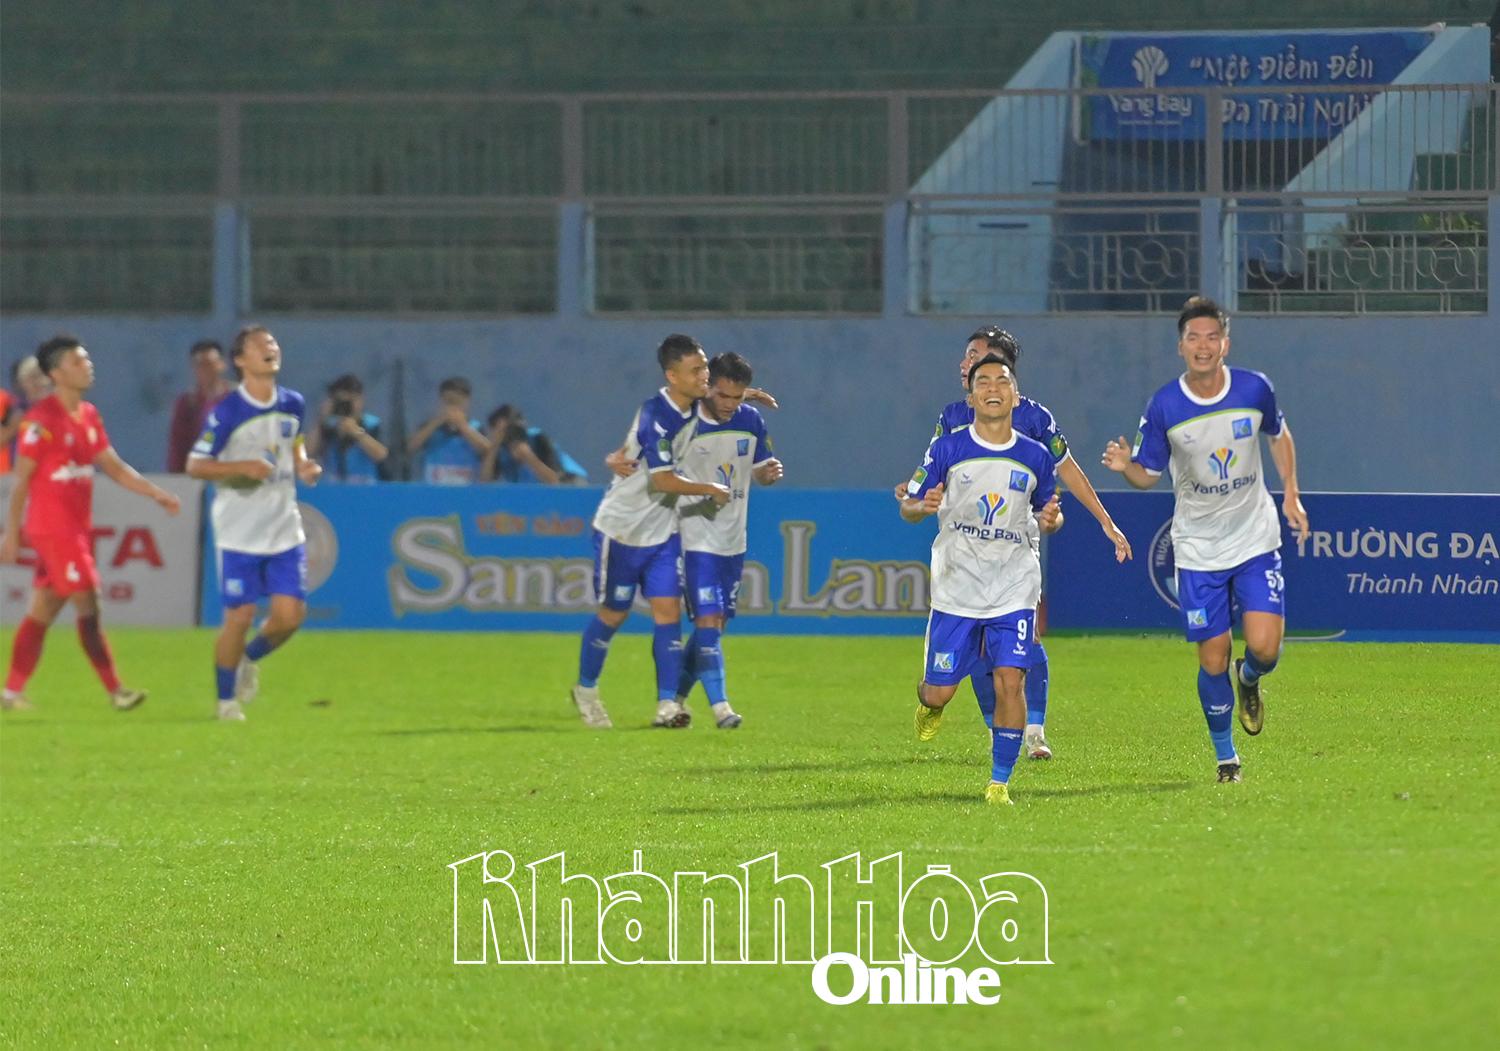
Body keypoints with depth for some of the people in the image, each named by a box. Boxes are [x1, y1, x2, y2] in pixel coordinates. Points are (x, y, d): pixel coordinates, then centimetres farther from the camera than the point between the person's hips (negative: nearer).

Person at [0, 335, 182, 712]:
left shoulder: (89, 416, 11)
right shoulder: (41, 420, -13)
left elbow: (114, 466, 17)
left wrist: (156, 493, 9)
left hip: (76, 528, 8)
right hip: (53, 528, -8)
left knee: (42, 610, 10)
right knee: (89, 607, -8)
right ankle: (115, 691, -5)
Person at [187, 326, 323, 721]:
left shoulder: (293, 405, 5)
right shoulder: (227, 411, -12)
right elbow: (195, 465, -10)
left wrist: (303, 466, 0)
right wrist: (244, 467, -24)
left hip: (285, 530, 5)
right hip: (239, 534, -5)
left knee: (290, 614, -3)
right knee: (240, 616, -4)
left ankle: (250, 659, 29)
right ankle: (226, 700, 14)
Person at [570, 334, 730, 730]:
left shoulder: (691, 408, -1)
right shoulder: (655, 416, -26)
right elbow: (662, 479, -29)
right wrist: (711, 490, -20)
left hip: (662, 532, 6)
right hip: (622, 529, -6)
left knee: (668, 610, -6)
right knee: (613, 614, 7)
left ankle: (667, 705, -8)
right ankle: (585, 689, 29)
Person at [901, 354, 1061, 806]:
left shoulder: (1035, 456, 4)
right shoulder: (946, 450, -2)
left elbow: (1048, 511, 16)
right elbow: (908, 506, 2)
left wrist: (1051, 519, -8)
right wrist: (923, 506, -22)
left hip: (1014, 593, 1)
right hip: (956, 590, -1)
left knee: (1009, 680, -13)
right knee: (941, 691, 0)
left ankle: (1000, 781, -1)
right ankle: (928, 702, 39)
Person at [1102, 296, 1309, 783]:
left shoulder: (1255, 390, -7)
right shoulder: (1164, 407, -11)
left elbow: (1279, 435, 13)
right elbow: (1148, 474, -5)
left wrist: (1291, 494, 8)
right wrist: (1125, 466, -27)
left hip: (1255, 540, 1)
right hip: (1198, 550, -1)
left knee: (1264, 647, -13)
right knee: (1213, 660, 0)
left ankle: (1250, 680, 25)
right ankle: (1225, 755, 21)